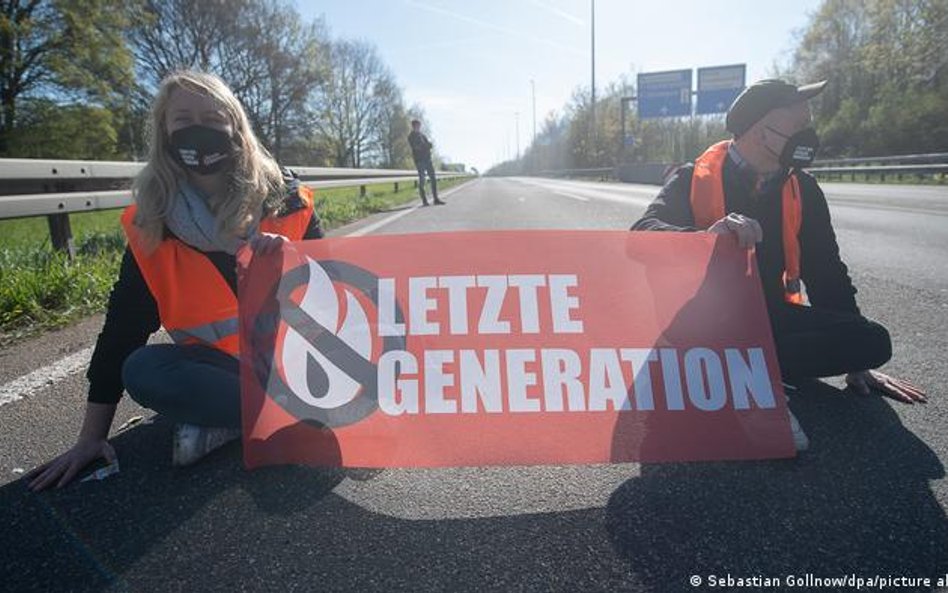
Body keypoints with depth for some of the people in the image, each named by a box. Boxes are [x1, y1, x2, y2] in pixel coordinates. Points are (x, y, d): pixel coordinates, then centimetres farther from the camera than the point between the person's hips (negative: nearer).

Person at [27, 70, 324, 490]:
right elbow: (124, 325, -1)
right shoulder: (151, 225, -3)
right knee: (142, 370, -28)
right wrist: (91, 437, -2)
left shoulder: (286, 200, -7)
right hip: (216, 362, 1)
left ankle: (221, 419, -18)